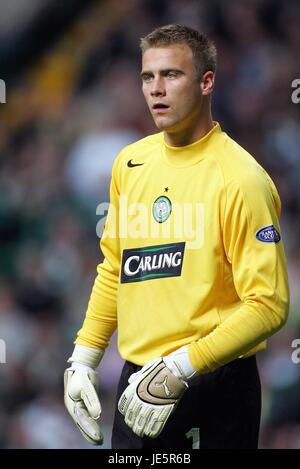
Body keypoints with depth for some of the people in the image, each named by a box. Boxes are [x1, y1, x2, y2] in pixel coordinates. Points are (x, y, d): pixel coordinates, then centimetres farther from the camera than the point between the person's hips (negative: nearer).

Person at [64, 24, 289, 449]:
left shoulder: (239, 178, -14)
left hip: (216, 388, -5)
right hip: (137, 380, 5)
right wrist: (84, 359, 10)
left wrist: (178, 370, -22)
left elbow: (268, 305, -18)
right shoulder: (130, 163, 6)